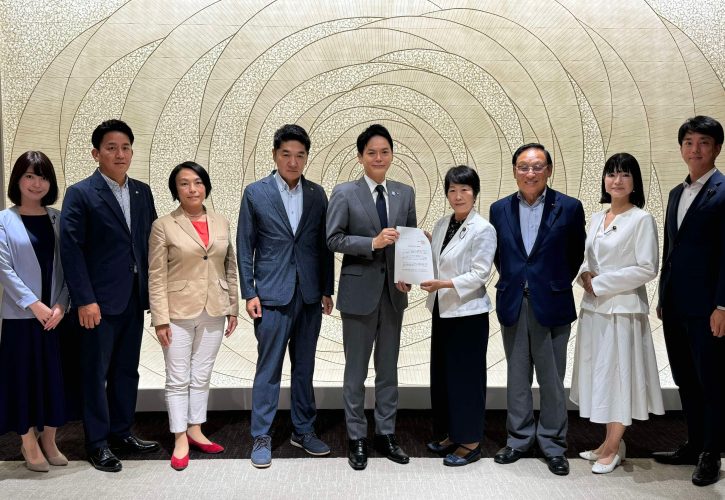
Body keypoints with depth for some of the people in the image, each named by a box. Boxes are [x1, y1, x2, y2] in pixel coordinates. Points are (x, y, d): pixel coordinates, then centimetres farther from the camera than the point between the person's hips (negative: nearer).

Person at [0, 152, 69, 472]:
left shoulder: (58, 219, 6)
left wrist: (61, 305, -9)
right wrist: (34, 304, -14)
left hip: (57, 313, 3)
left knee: (54, 375, 8)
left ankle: (48, 440, 23)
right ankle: (29, 444, 19)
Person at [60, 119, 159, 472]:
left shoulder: (142, 192, 9)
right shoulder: (80, 194, -7)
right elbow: (71, 250, -11)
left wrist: (153, 290, 6)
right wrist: (84, 300, -16)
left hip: (134, 298, 6)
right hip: (99, 301, -5)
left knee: (127, 370, 15)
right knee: (95, 373, 6)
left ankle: (121, 431, 29)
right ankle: (97, 442, 18)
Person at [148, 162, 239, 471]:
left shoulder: (221, 223, 6)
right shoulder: (164, 226, -6)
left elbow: (230, 269, 10)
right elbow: (156, 277, -7)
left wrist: (233, 308, 9)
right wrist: (160, 319, -10)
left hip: (213, 313, 4)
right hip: (178, 313, -3)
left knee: (202, 376, 13)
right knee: (178, 379, 4)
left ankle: (195, 430, 26)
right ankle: (180, 440, 15)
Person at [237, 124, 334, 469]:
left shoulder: (317, 194, 7)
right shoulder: (255, 193, -1)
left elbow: (324, 246, 9)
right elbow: (245, 246, -1)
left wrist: (327, 290, 6)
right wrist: (249, 293, -6)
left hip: (309, 295, 3)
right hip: (272, 295, -3)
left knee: (304, 367, 13)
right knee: (269, 369, 2)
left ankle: (303, 430, 26)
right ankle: (261, 438, 14)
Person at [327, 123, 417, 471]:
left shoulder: (405, 193, 7)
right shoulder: (344, 193, -4)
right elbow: (333, 239, -9)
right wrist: (373, 242, -21)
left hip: (394, 291, 4)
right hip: (359, 290, -3)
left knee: (389, 367, 13)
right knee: (356, 369, 7)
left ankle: (386, 434, 27)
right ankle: (356, 438, 21)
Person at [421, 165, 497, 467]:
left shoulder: (483, 229, -11)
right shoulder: (442, 225, 9)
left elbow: (479, 274, -15)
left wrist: (446, 283, -24)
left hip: (469, 312, -7)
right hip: (442, 310, 7)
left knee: (466, 374, 1)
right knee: (441, 372, 13)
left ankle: (470, 442, 14)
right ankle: (449, 433, 29)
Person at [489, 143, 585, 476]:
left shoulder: (569, 208, -4)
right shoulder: (499, 209, 4)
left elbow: (576, 254, 5)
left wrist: (559, 284, 5)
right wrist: (511, 282, 8)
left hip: (551, 305, -2)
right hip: (512, 304, 3)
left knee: (552, 379, 6)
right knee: (517, 376, 12)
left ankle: (553, 444, 21)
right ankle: (519, 439, 26)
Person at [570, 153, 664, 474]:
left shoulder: (642, 219, -8)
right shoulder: (596, 219, 11)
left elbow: (647, 268, -13)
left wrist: (601, 283, -13)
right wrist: (585, 275, -4)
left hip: (623, 309, -6)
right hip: (593, 307, 6)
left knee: (618, 373, 2)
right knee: (600, 374, 11)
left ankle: (613, 448, 15)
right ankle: (610, 442, 25)